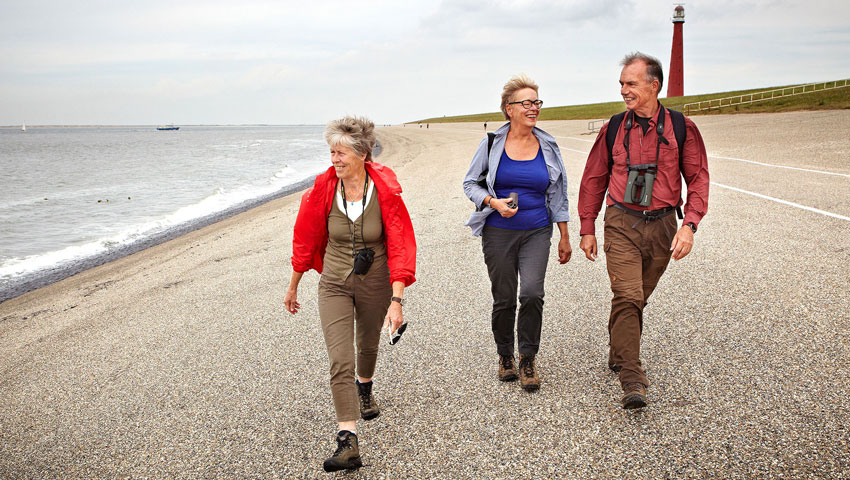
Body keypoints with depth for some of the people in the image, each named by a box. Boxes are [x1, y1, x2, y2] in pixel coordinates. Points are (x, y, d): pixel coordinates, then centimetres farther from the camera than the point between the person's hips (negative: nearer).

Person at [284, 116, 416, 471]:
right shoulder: (323, 190, -12)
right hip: (334, 284, 0)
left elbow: (399, 246, -16)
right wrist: (293, 286, 9)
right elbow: (306, 240, 1)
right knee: (340, 362, -11)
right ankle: (348, 443, -11)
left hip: (375, 283, 0)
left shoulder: (385, 192, -17)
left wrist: (396, 300, -23)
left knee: (367, 346, 23)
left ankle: (364, 388, 58)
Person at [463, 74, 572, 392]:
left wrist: (564, 238, 11)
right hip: (498, 232, -1)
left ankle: (528, 360, 4)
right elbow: (470, 183, 5)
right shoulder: (492, 144, -1)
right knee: (504, 299, 4)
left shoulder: (548, 147, 4)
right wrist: (493, 202, -14)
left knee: (532, 293, -14)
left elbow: (558, 195, 10)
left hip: (537, 233, 1)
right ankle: (505, 356, 27)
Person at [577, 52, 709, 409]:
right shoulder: (614, 128, 4)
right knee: (627, 297, -14)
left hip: (661, 225, 1)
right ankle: (632, 380, -14)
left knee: (637, 298, 11)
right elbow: (594, 179, 11)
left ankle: (618, 355, 34)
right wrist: (587, 229, 9)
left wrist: (689, 225, -10)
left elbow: (698, 179, 3)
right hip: (621, 224, -1)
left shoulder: (681, 128, 0)